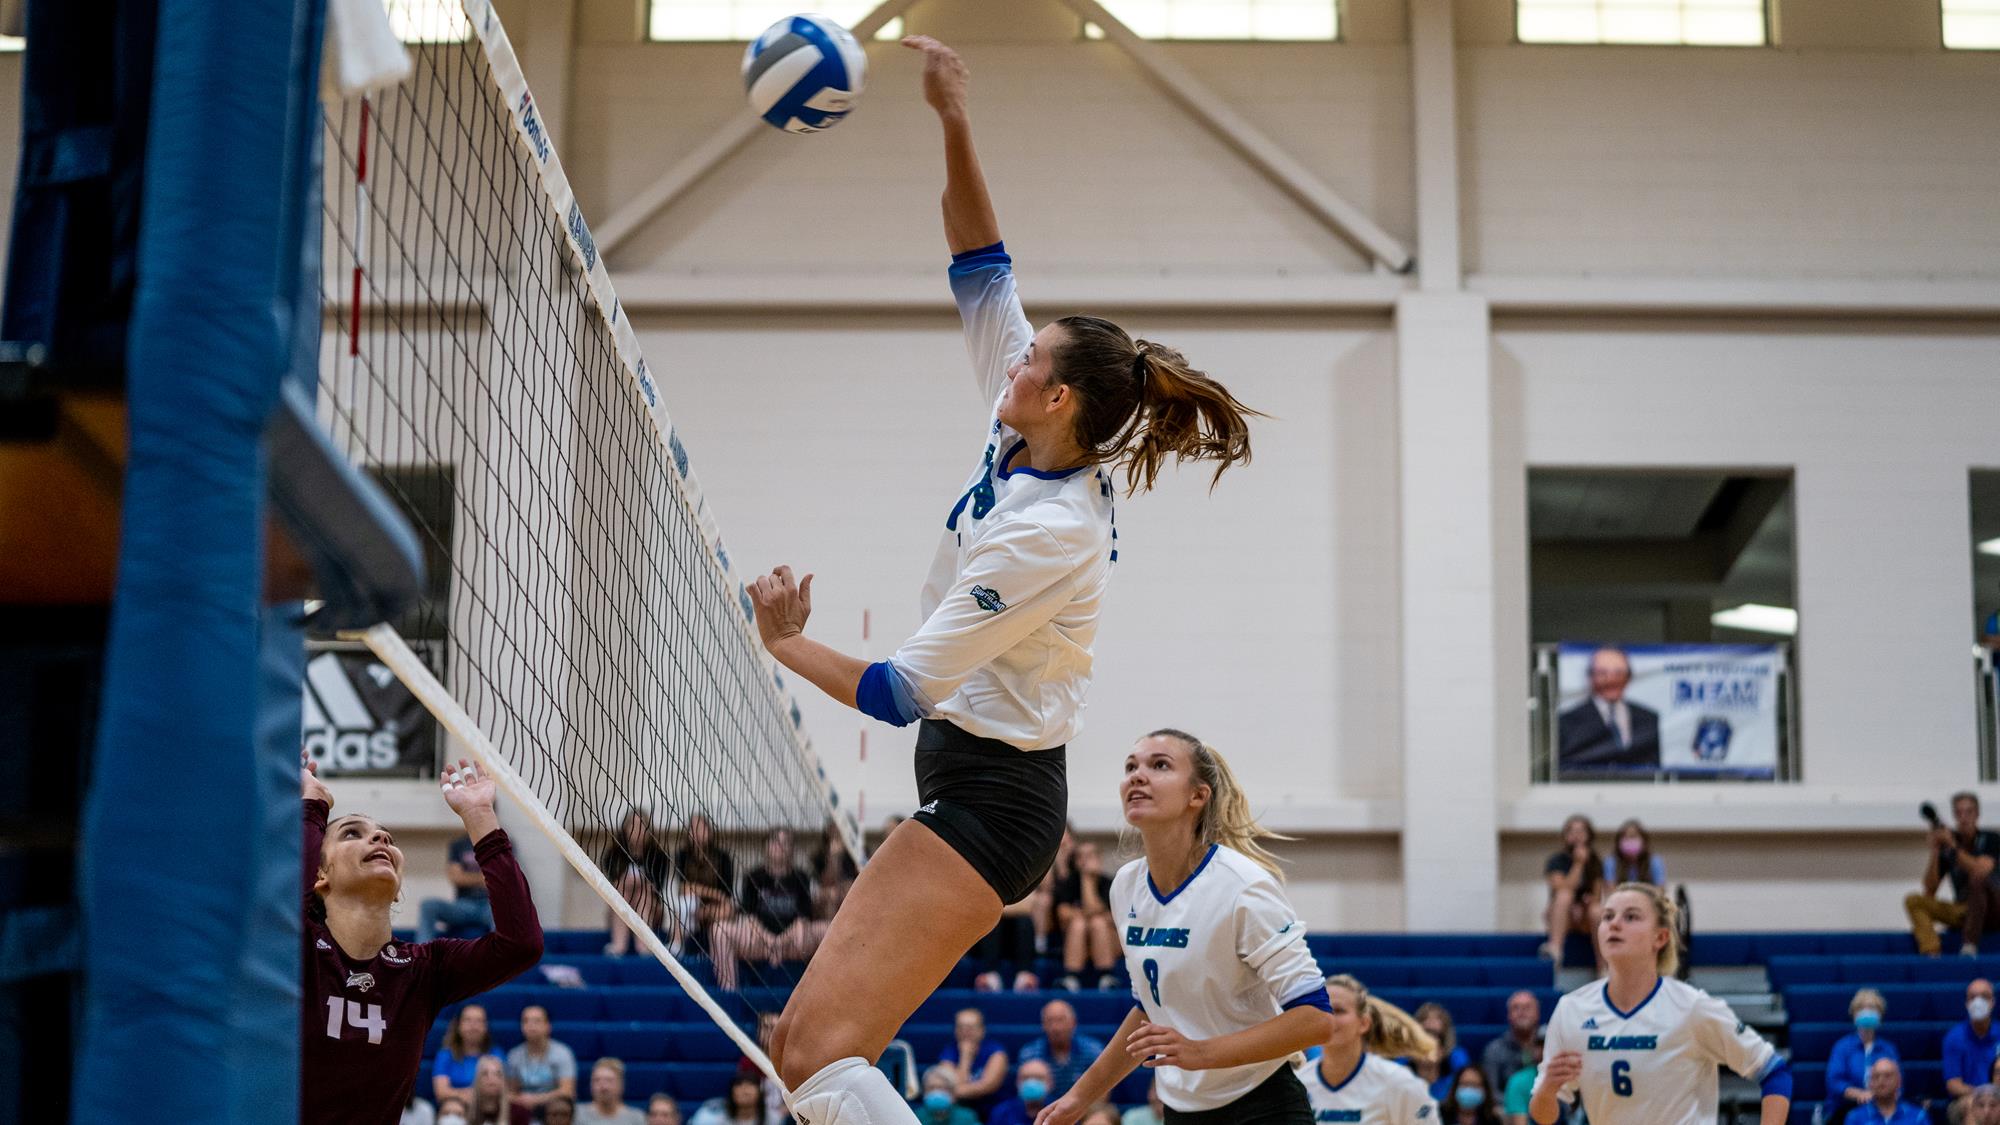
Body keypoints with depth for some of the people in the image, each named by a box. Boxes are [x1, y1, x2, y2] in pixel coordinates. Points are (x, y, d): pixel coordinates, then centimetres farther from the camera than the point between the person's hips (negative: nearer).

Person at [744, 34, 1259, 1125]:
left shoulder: (1047, 533, -22)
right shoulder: (1027, 443, 3)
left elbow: (899, 691, -20)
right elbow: (982, 273, 11)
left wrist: (785, 641, -10)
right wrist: (954, 124, 4)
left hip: (986, 800, -10)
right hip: (973, 782, 10)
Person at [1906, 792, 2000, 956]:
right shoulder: (1946, 846, 4)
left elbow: (1980, 871, -23)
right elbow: (1929, 891, -1)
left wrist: (1954, 847, -23)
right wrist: (1934, 853, -12)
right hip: (1962, 910, 4)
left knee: (1977, 880, -34)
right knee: (1913, 901, -16)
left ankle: (1970, 945, -44)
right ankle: (1930, 952, -40)